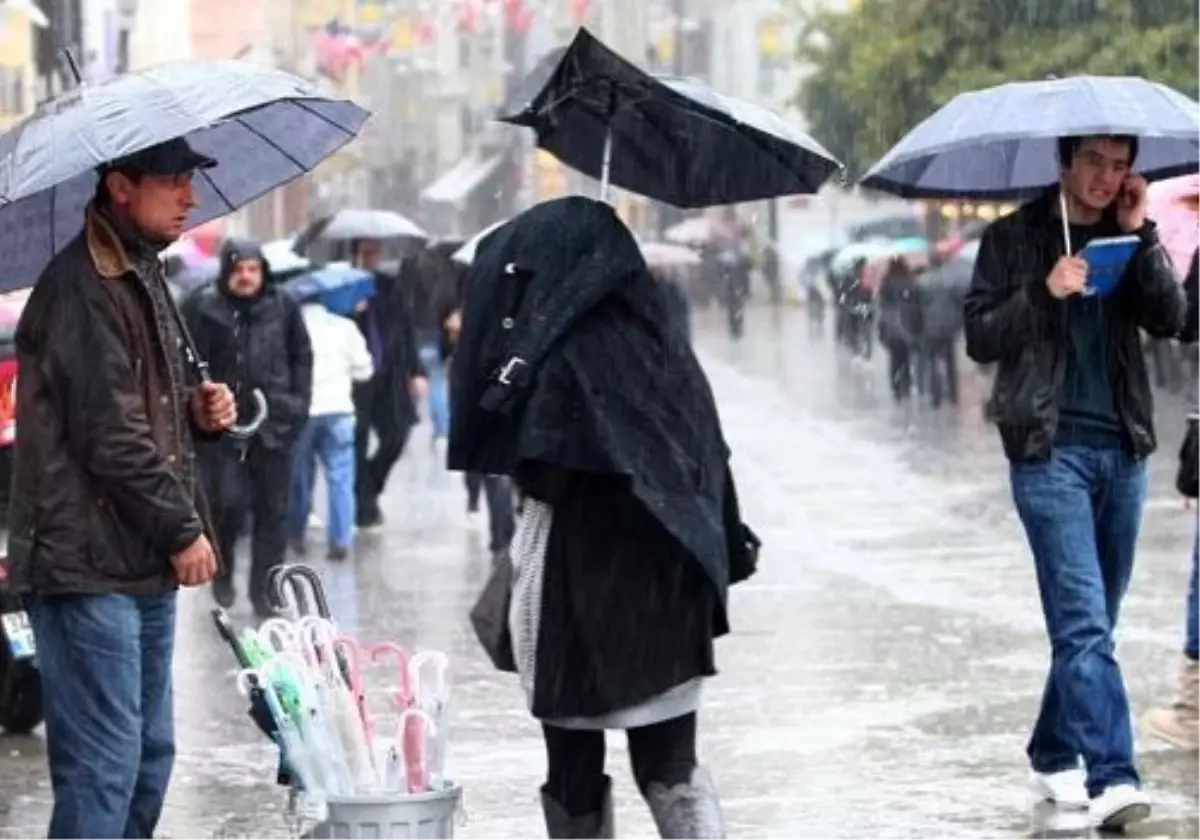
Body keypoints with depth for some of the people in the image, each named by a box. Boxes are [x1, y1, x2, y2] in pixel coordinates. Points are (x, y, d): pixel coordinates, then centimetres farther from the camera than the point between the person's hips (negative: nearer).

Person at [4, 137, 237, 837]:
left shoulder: (142, 273, 16)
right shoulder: (83, 287, -16)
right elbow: (110, 434, -19)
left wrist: (197, 411, 7)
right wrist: (182, 530, -13)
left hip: (145, 567, 10)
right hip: (91, 566, -10)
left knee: (150, 753, 15)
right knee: (103, 765, -9)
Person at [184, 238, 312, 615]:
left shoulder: (283, 306, 3)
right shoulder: (203, 308, -6)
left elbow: (302, 356, 12)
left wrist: (299, 403, 5)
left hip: (274, 424, 3)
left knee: (273, 510, 6)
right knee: (229, 503, -9)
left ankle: (264, 590, 16)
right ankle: (222, 571, 18)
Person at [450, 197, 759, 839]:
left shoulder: (559, 354, -15)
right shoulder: (662, 340, 3)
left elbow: (537, 476, -18)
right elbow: (708, 455, 7)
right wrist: (728, 548, 15)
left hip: (578, 594, -6)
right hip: (668, 592, 6)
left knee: (575, 768, 9)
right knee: (672, 766, 9)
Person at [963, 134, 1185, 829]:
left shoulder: (1130, 240, 12)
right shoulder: (1014, 238, 3)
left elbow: (1170, 320, -2)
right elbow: (980, 337, -2)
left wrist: (1141, 234, -8)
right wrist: (1044, 292, -15)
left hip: (1123, 449, 5)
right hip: (1050, 450, -5)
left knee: (1091, 621, 11)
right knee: (1084, 620, -14)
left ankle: (1054, 757, 25)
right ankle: (1111, 778, -21)